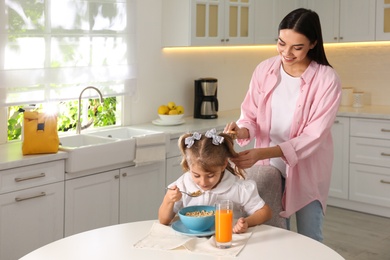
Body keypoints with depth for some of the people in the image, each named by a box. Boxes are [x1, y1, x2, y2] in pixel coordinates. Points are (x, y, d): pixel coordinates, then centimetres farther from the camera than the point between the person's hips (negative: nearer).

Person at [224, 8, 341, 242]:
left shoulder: (327, 79, -19)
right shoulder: (264, 70, -8)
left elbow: (313, 136, -22)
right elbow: (250, 116, -1)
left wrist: (261, 153, -32)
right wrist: (241, 131, -26)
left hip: (307, 169, -3)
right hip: (270, 166, 3)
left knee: (310, 240, 11)